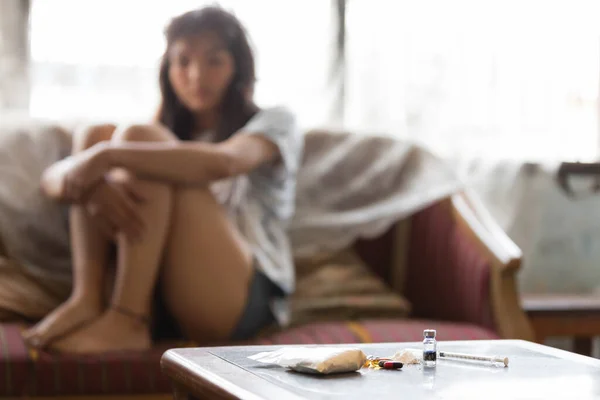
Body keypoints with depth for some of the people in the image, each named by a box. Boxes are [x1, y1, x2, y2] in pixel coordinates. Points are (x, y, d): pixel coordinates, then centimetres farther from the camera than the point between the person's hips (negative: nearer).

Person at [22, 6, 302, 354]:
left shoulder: (274, 123, 10)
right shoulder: (164, 135, 24)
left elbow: (222, 162, -18)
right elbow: (53, 178, 6)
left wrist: (109, 156, -23)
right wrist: (88, 183, -19)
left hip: (244, 298, -5)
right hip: (157, 298, 5)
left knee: (139, 138, -18)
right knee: (94, 135, -5)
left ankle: (126, 323, -29)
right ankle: (88, 300, -22)